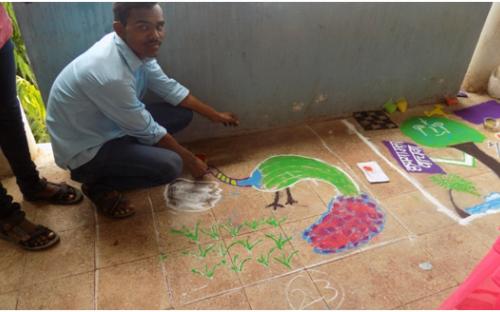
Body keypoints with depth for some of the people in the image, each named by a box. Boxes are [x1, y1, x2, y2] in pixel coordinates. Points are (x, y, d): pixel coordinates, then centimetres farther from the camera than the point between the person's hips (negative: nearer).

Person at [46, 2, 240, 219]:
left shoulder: (137, 48, -10)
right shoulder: (110, 74, -35)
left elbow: (169, 88, 3)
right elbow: (148, 131, -24)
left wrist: (215, 115, 7)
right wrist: (190, 160, -10)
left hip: (109, 125, 8)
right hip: (84, 150, -8)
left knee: (182, 114, 2)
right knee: (169, 166, -25)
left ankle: (127, 154, 13)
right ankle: (98, 185, 0)